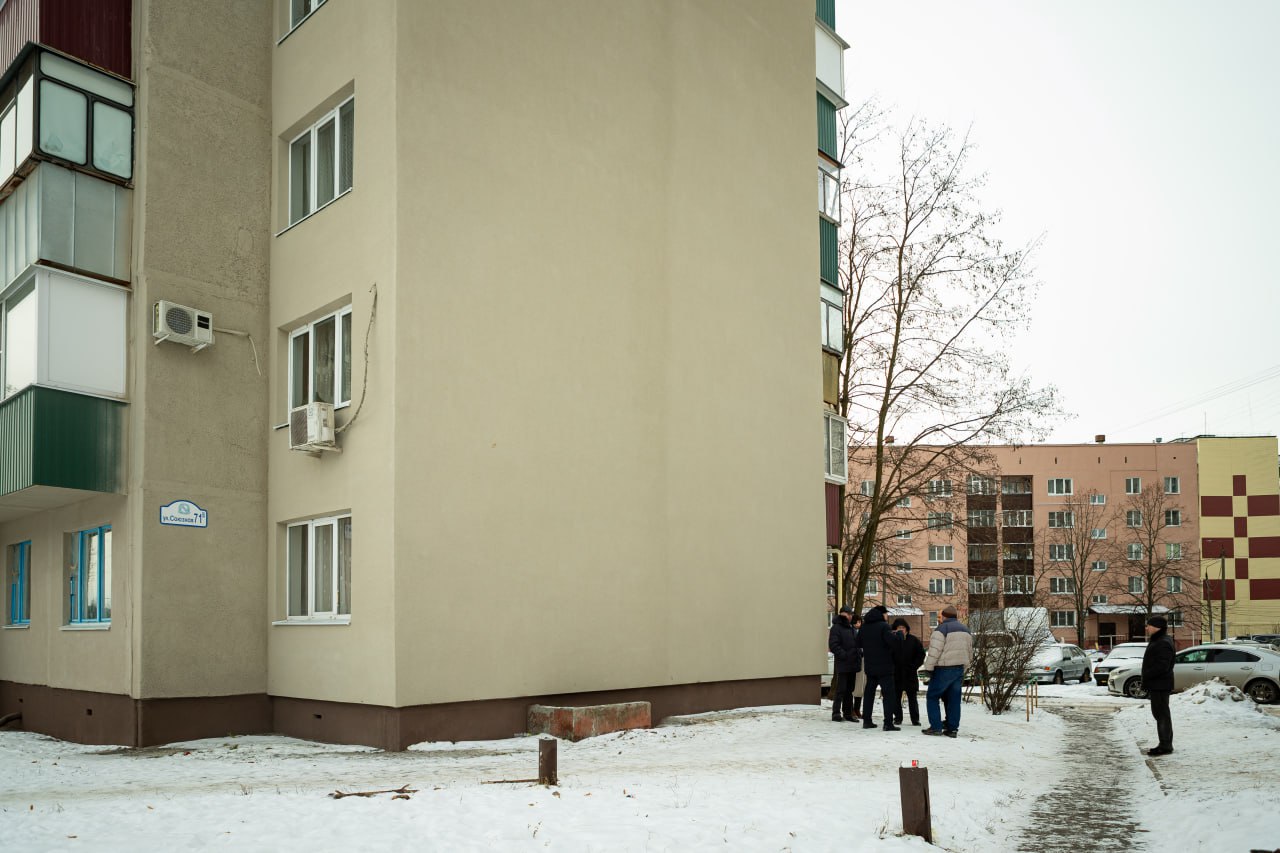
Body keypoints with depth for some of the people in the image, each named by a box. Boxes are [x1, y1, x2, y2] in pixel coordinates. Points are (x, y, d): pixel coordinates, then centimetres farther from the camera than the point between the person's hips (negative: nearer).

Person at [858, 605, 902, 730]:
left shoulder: (864, 627, 7)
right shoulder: (883, 626, -14)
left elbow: (859, 643, 15)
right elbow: (892, 641, -24)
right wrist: (900, 635, -6)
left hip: (869, 667, 7)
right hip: (884, 667, -7)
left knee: (869, 692, 14)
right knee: (889, 693, -3)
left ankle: (867, 720, 17)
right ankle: (888, 723, -9)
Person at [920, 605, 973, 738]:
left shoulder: (941, 629, -11)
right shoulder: (965, 630, 14)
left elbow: (934, 651, -18)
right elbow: (970, 652, 19)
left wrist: (928, 668, -10)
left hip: (944, 669, -7)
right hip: (960, 669, 7)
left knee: (932, 696, 4)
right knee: (954, 699, 11)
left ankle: (936, 727, -2)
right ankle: (952, 728, 9)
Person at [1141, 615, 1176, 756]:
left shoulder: (1163, 644, -18)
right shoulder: (1157, 642, 18)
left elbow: (1162, 666, -25)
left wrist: (1146, 675, -19)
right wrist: (1146, 681, 16)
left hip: (1160, 685, -11)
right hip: (1156, 685, 11)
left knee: (1162, 714, -7)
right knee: (1159, 713, 15)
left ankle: (1165, 745, -4)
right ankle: (1165, 744, 22)